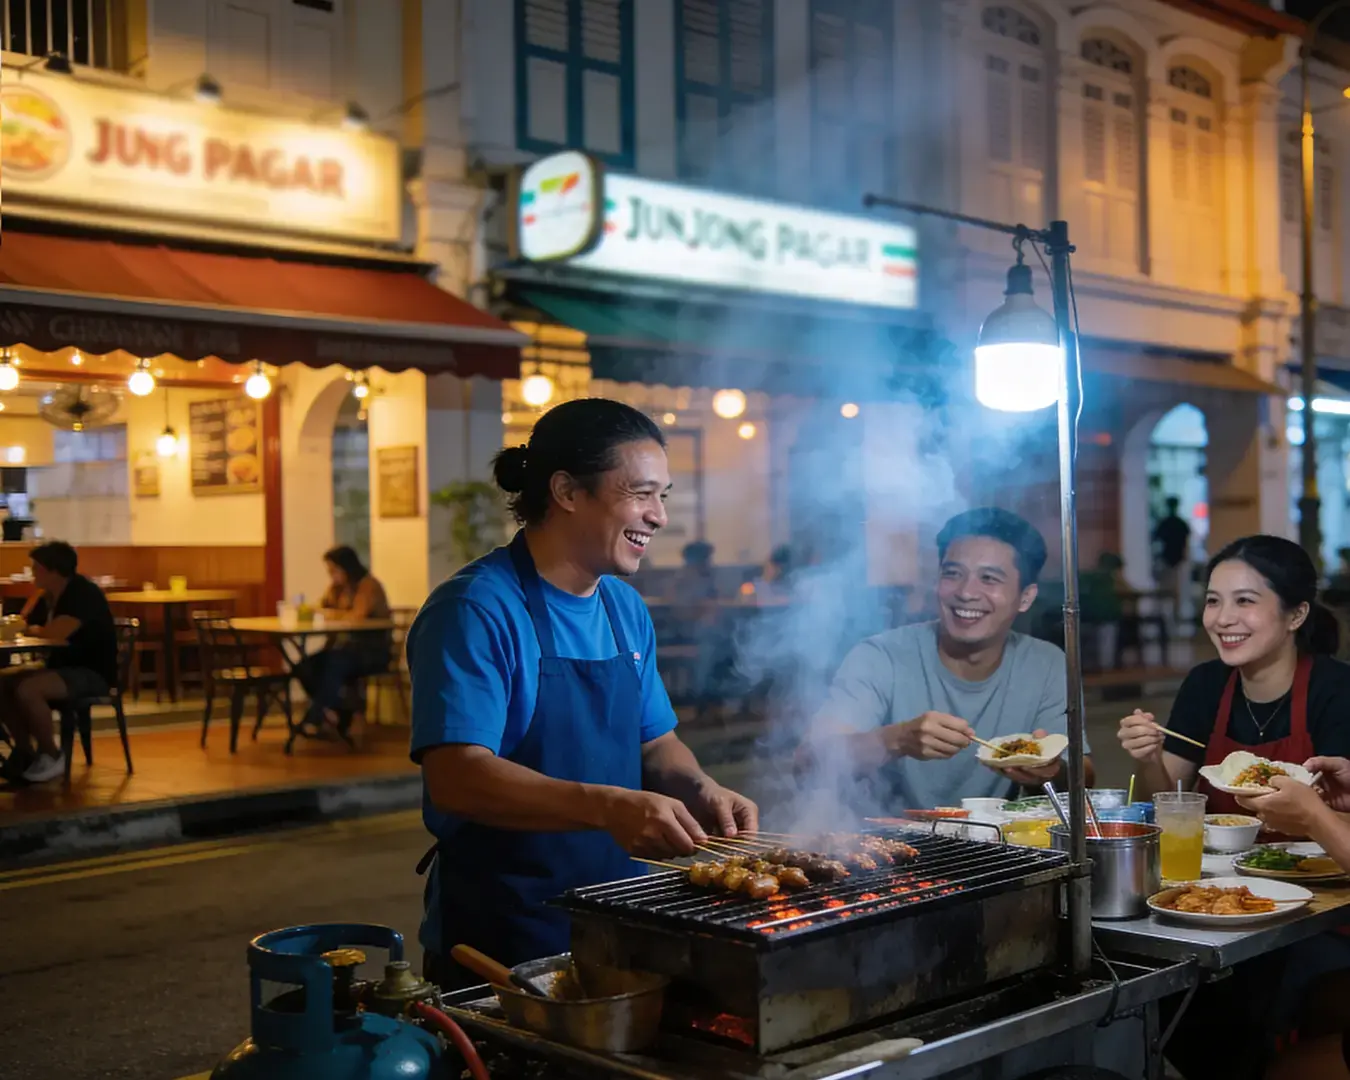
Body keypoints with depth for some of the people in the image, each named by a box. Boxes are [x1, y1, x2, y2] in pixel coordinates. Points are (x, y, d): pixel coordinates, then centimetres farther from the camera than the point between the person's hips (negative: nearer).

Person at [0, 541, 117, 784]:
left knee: (26, 689, -29)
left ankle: (52, 757, -11)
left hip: (93, 674, -9)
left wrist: (32, 630, -6)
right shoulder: (53, 595, 12)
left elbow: (55, 634, -27)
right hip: (64, 669, 9)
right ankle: (26, 752, 2)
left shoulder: (83, 593, -18)